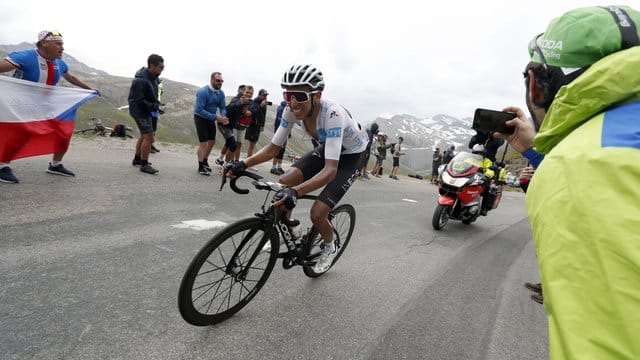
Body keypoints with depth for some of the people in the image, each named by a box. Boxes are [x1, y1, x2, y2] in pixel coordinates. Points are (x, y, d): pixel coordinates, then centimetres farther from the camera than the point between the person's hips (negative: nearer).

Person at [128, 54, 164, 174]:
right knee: (148, 137, -12)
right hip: (140, 111, -10)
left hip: (147, 111, 10)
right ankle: (144, 165, -2)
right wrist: (154, 106, -24)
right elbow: (138, 100, -24)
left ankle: (137, 159, 36)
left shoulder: (153, 77, 3)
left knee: (144, 135, 20)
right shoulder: (140, 80, -25)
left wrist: (156, 104, 2)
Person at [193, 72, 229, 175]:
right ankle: (201, 167, 2)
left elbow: (222, 107, 1)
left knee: (212, 142, 14)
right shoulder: (203, 92, -24)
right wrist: (216, 117, -32)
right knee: (203, 143, -10)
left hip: (211, 118, 7)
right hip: (200, 118, -7)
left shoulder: (221, 93, -4)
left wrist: (223, 116, -23)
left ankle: (205, 162, 35)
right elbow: (199, 110, -28)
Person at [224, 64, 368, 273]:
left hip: (350, 156, -5)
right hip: (326, 149, 6)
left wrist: (296, 192, -59)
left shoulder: (332, 114, -38)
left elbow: (331, 169, -45)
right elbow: (273, 148, -12)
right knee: (285, 182, -16)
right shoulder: (292, 110, -19)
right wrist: (243, 164, -28)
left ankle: (329, 248, 18)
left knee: (317, 213, -16)